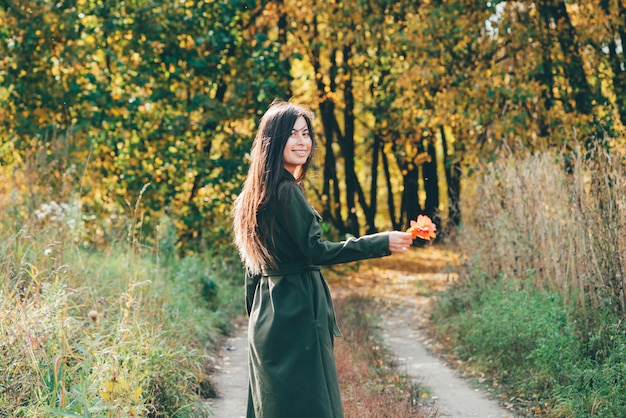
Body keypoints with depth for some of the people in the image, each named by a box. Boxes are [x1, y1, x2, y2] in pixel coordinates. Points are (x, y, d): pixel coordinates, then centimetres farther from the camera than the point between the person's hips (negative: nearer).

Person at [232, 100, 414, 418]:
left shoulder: (256, 191, 13)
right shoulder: (287, 191, -16)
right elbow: (316, 250, -19)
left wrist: (256, 317, 22)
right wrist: (382, 243, -17)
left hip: (267, 316, 10)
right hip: (296, 314, -10)